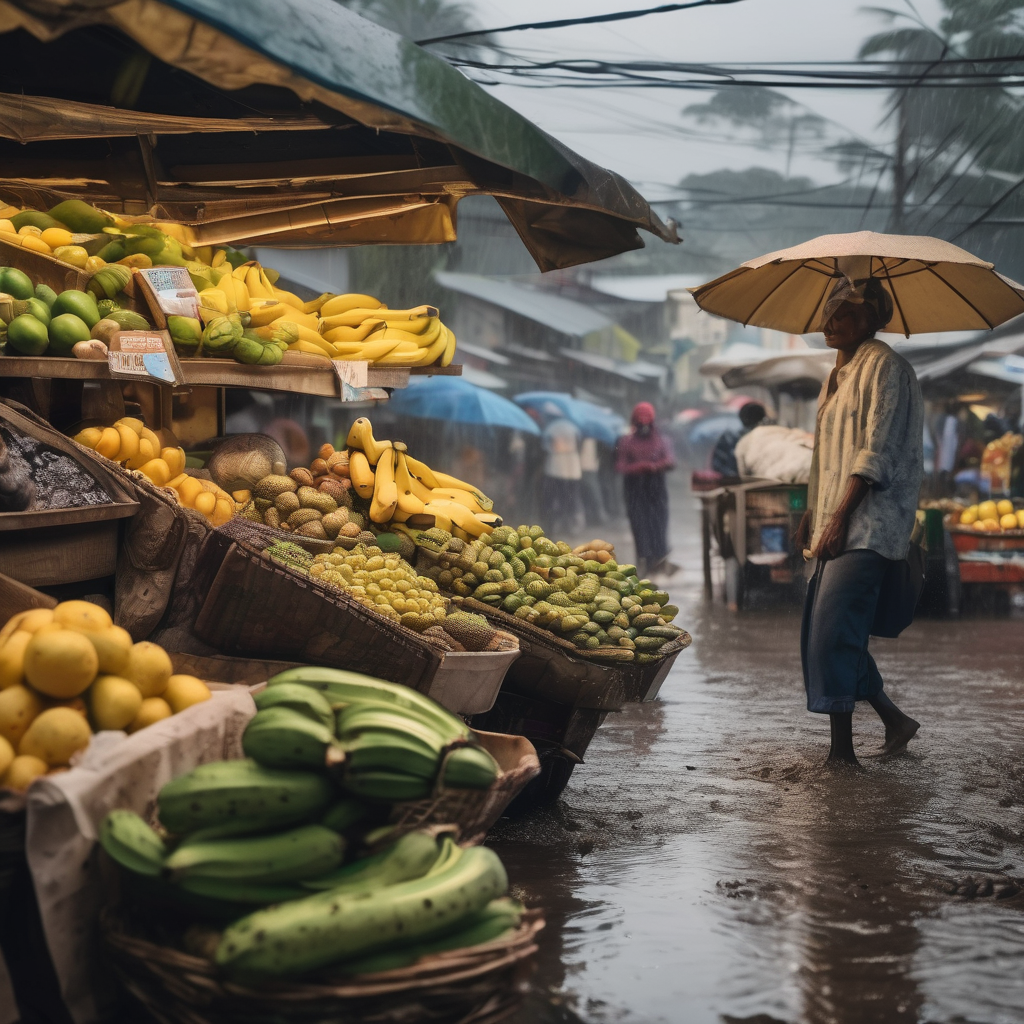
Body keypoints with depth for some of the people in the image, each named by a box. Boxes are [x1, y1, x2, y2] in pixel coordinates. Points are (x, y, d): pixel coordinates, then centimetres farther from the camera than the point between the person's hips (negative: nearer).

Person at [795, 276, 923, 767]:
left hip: (868, 523, -10)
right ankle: (895, 720, 20)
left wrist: (840, 516, -21)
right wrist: (811, 515, 23)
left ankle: (842, 747, -10)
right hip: (836, 525, 10)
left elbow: (876, 453, -16)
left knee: (832, 631, -15)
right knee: (822, 630, 8)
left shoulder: (882, 365, -7)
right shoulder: (838, 375, 21)